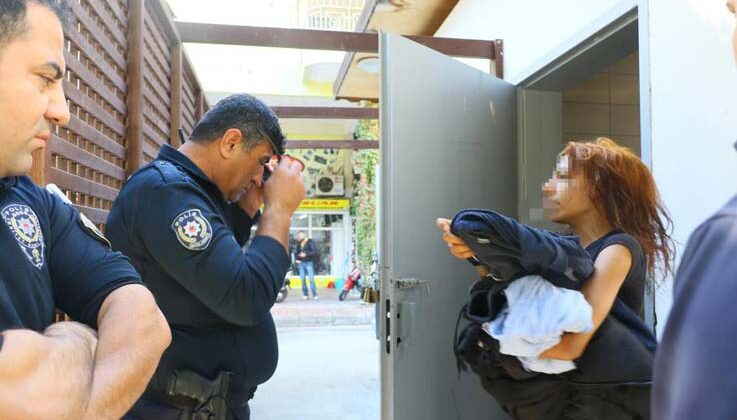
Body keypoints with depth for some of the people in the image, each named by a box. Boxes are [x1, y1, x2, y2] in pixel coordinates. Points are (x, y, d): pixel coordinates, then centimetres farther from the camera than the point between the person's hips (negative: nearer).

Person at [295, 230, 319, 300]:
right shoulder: (299, 244, 16)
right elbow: (297, 253, 26)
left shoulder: (310, 242, -2)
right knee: (303, 279, 1)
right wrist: (296, 259, 8)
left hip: (309, 263, -5)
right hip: (301, 263, 5)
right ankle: (305, 294, 11)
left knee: (311, 279, -11)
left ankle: (315, 295, -7)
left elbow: (315, 252, -11)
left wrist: (306, 254, -21)